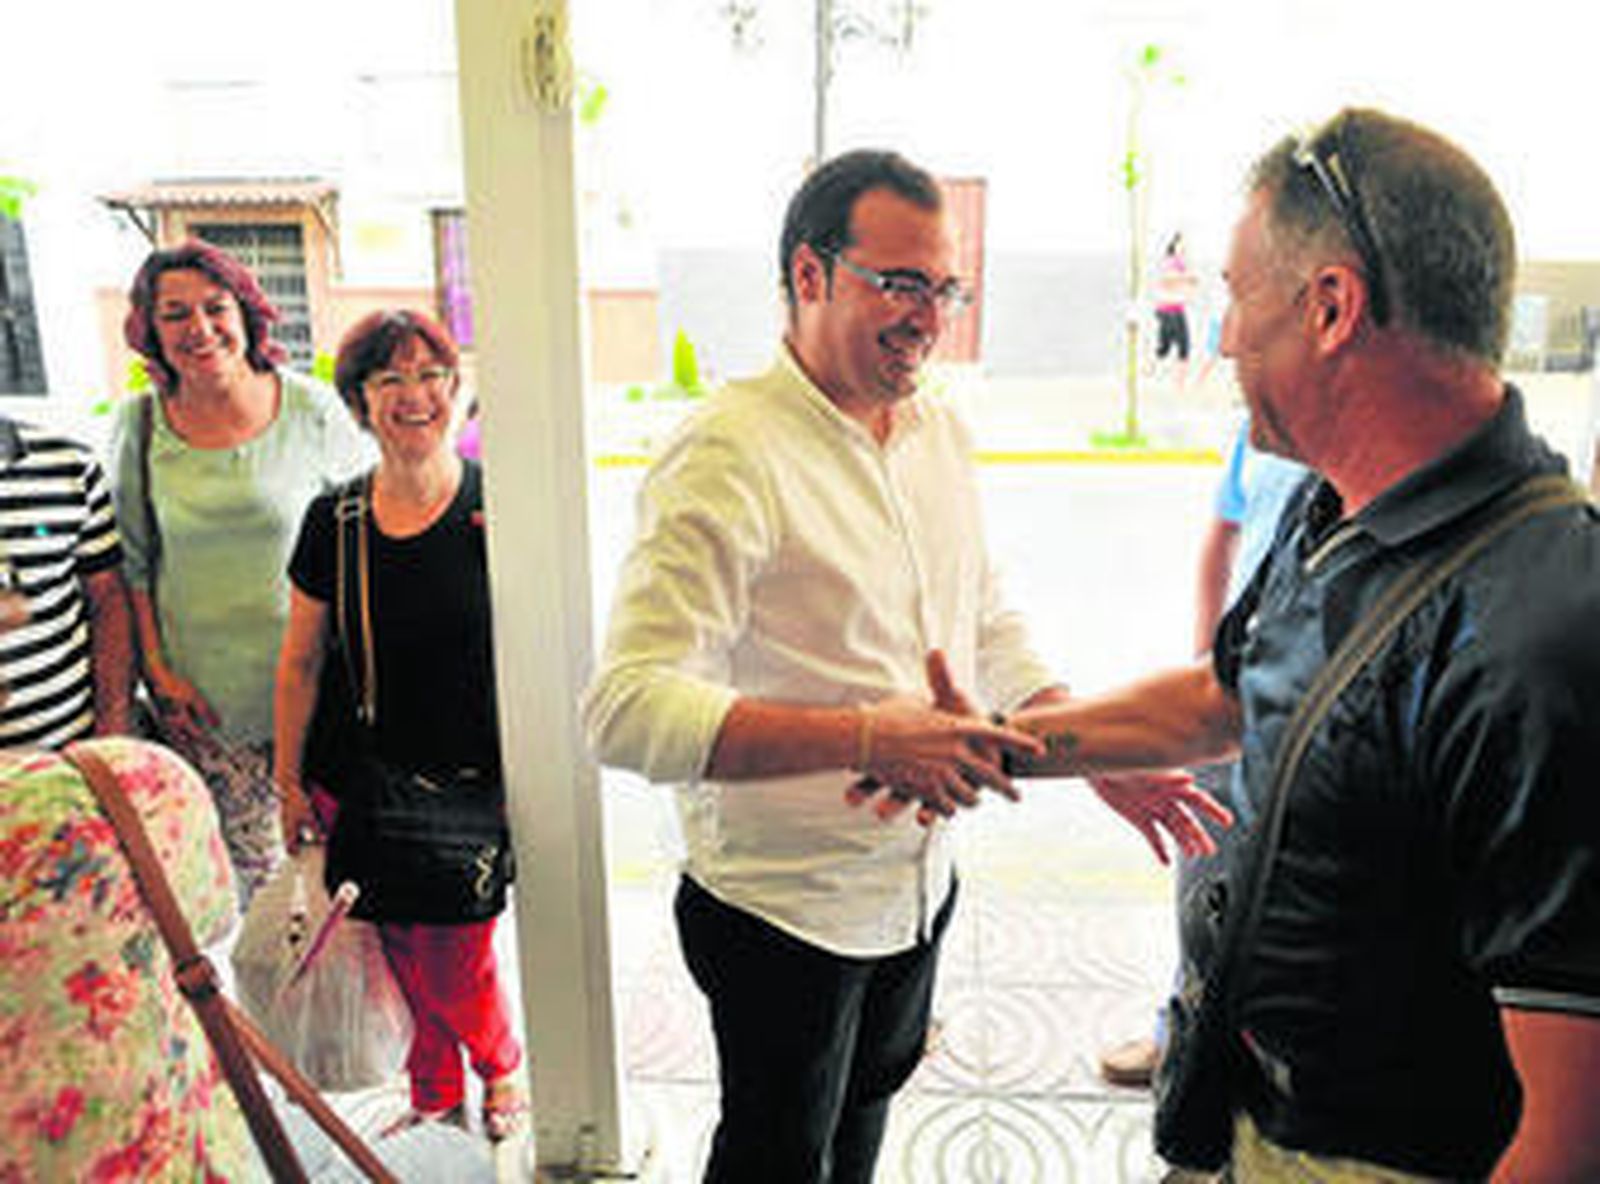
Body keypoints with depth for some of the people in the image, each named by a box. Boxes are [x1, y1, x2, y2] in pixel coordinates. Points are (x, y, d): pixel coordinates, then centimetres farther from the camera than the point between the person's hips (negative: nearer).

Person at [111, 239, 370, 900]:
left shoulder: (310, 408, -5)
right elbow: (132, 561, 8)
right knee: (251, 866, 10)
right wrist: (157, 672, 2)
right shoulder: (139, 423, 0)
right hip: (201, 693, 1)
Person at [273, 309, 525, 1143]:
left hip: (471, 780, -3)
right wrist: (289, 781, 8)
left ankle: (499, 1069, 38)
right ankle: (435, 1091, 42)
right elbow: (301, 661, 7)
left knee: (456, 964, 5)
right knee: (403, 952, 15)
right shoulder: (333, 520, 0)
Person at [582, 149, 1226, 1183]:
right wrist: (863, 737, -37)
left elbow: (989, 627, 10)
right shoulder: (727, 454, -23)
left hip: (920, 882, 7)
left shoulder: (941, 431, 2)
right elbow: (627, 708, -31)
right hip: (783, 908, -7)